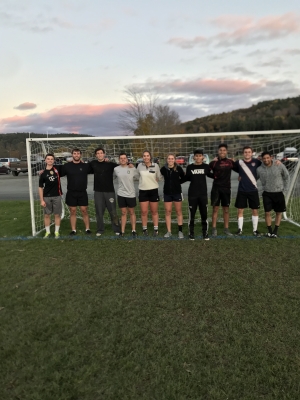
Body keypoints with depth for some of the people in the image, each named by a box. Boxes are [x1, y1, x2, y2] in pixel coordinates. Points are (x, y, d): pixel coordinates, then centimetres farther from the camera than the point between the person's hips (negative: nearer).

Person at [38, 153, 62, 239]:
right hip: (46, 197, 0)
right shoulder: (43, 173, -2)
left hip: (57, 196, 1)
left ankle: (57, 232, 16)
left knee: (57, 215, 5)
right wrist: (41, 200, -5)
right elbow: (40, 187, 0)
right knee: (47, 215, 6)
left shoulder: (57, 169, 1)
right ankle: (47, 232, 19)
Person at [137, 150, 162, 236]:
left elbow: (159, 177, 5)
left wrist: (152, 182, 4)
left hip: (153, 190, -1)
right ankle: (145, 229, 17)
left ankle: (156, 229, 18)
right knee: (144, 212, 4)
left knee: (154, 212, 9)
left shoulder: (155, 165, -6)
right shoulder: (140, 165, -1)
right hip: (143, 191, 1)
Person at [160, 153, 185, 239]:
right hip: (167, 193, 2)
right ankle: (169, 231, 14)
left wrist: (178, 182, -1)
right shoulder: (163, 169, -3)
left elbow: (183, 178, 7)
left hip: (177, 192, -1)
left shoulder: (178, 168, -6)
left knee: (179, 212, 5)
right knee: (167, 212, 5)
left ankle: (180, 231, 13)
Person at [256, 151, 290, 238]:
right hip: (267, 194, 0)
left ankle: (276, 230, 24)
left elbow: (286, 176, 4)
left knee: (279, 212, 9)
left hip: (279, 193, 0)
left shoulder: (279, 166, -9)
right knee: (267, 213, -3)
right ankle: (269, 230, 14)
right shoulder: (259, 169, -7)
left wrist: (285, 188, 3)